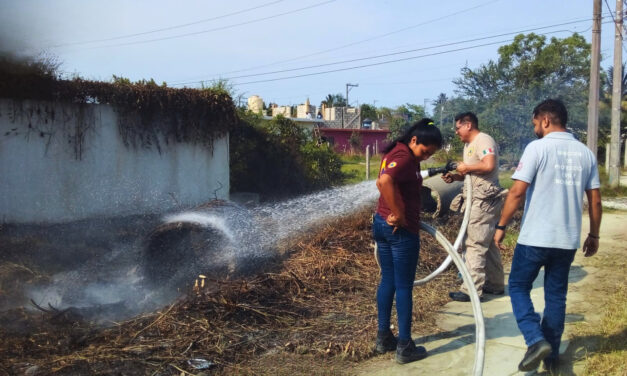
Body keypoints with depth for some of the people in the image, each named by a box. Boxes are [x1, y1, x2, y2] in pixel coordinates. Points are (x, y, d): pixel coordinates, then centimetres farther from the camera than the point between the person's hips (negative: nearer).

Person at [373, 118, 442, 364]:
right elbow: (385, 181, -38)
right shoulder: (404, 157, -19)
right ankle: (405, 347, 10)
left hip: (382, 223, 9)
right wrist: (398, 215, -27)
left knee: (387, 281, 16)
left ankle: (384, 337, 25)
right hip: (401, 230, -9)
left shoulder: (396, 152, 12)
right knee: (404, 287, 0)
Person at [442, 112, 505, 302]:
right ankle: (495, 284, 26)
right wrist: (454, 176, 6)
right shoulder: (468, 145, 20)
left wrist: (466, 167, -14)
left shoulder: (483, 140, -12)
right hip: (478, 199, 11)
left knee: (474, 244, -10)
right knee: (487, 243, 16)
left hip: (485, 199, -11)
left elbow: (489, 165, -27)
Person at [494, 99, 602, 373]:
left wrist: (501, 226, -5)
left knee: (518, 287, 10)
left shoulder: (537, 147, -9)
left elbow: (517, 192, -14)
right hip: (567, 239, 5)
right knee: (556, 295, 15)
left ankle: (536, 341, -6)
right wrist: (594, 235, 20)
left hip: (535, 237, -5)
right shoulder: (585, 153, 8)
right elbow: (595, 200, 9)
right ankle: (551, 355, 23)